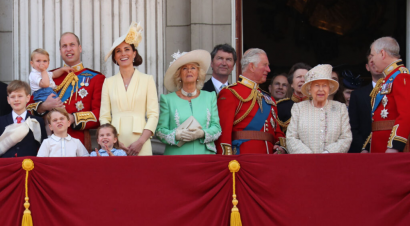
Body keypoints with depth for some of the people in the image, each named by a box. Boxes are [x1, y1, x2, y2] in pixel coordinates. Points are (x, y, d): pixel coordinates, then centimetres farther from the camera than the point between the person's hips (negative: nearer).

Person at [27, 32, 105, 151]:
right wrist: (44, 107, -8)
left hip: (79, 141, -2)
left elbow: (99, 114, -3)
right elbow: (28, 107, 13)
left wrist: (73, 118, -15)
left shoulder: (96, 78, 6)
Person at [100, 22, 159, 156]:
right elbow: (104, 117, 8)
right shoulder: (109, 83, 12)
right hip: (115, 143, 1)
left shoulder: (147, 80, 8)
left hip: (140, 146, -1)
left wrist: (141, 141, -10)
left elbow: (153, 115, 2)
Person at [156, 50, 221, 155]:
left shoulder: (210, 97, 14)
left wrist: (202, 133, -11)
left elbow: (217, 128, 8)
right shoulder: (168, 99, 8)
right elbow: (160, 130, 3)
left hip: (204, 154, 1)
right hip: (177, 155, -1)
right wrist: (177, 135, -15)